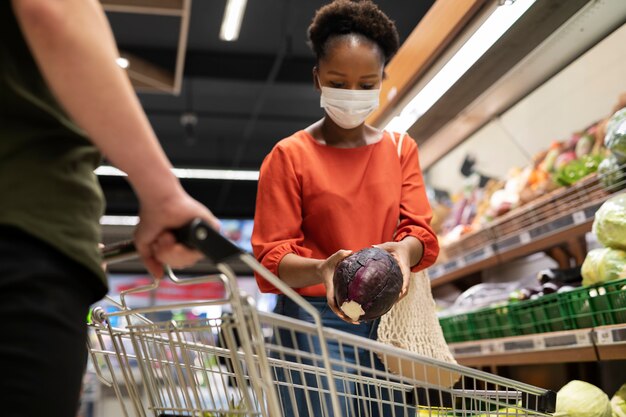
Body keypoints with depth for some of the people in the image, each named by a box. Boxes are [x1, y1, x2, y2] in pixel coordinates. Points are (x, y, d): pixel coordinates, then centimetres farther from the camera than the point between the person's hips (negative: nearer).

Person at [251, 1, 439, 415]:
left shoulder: (402, 149, 12)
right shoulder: (289, 156, 0)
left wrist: (403, 251, -22)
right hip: (316, 321, -4)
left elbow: (421, 230, 2)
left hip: (390, 322, 4)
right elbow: (271, 259, -6)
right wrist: (321, 270, -27)